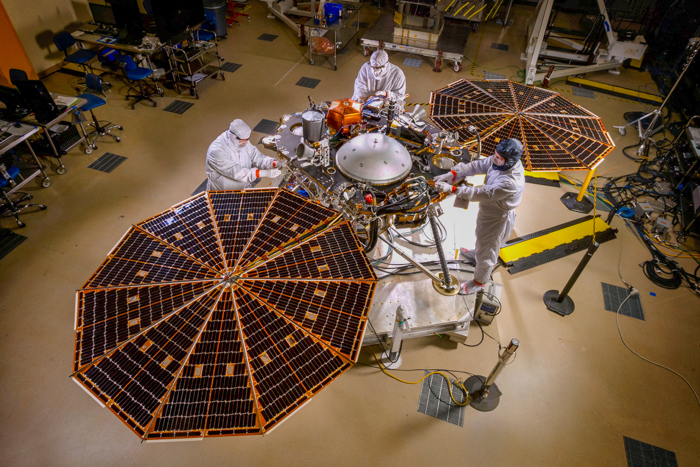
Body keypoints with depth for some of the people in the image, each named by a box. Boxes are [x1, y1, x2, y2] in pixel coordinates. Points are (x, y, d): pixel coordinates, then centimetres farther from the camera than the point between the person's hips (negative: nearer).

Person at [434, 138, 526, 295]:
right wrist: (453, 174, -29)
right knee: (482, 236, 36)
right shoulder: (499, 161, -17)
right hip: (488, 210, 8)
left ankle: (479, 282, 37)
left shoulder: (511, 183, -40)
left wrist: (452, 189, -44)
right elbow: (477, 166, -15)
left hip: (498, 219, -8)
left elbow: (482, 194, -42)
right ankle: (476, 254, 67)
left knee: (487, 252, 13)